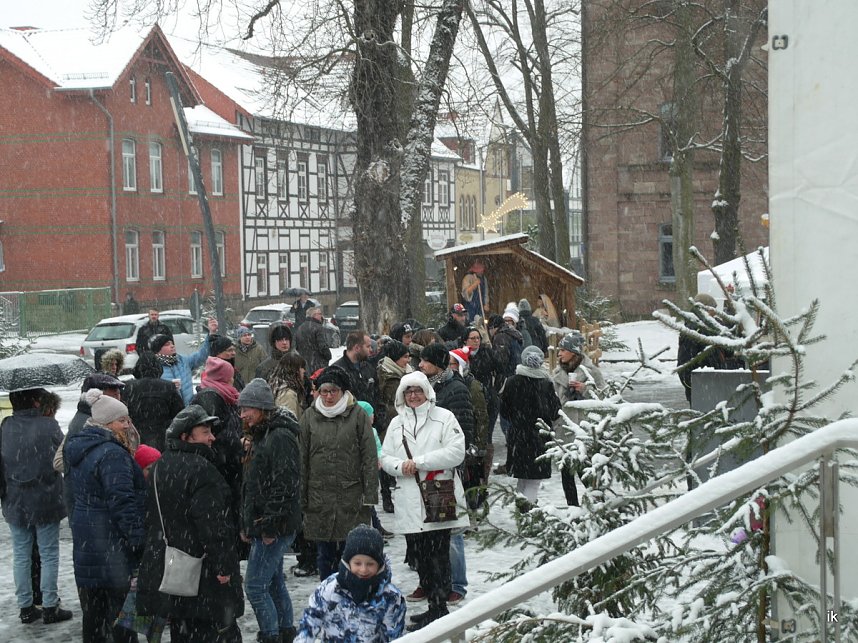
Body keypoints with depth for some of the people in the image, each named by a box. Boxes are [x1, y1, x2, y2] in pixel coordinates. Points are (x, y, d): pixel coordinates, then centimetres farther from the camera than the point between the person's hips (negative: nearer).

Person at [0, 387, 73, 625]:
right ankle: (49, 607, 9)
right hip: (45, 500, -3)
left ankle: (25, 607, 16)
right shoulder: (48, 425, -12)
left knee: (21, 555, 11)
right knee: (48, 554, 7)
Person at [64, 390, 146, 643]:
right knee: (121, 609, -3)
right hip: (111, 543, -9)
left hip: (85, 538, 9)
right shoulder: (113, 454, -19)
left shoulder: (79, 450, 13)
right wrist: (140, 541, -19)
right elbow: (123, 503, -22)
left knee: (93, 609, 16)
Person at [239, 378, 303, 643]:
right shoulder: (261, 435, 16)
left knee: (255, 586, -9)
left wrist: (269, 525, -20)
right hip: (261, 525, 10)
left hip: (275, 528, -10)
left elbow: (285, 485, -21)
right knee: (274, 582, 16)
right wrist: (247, 524, 19)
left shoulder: (280, 437, -16)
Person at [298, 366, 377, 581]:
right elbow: (302, 459, 8)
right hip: (319, 496, 2)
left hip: (352, 495, -2)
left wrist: (369, 494, -5)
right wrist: (301, 498, 5)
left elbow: (370, 457, -1)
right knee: (324, 554, 8)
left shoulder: (357, 415, -1)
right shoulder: (309, 416, 5)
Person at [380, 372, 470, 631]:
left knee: (438, 555, -5)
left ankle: (439, 607, 0)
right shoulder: (396, 423, 16)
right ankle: (434, 605, 19)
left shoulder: (443, 417, 1)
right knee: (420, 555, 9)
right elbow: (385, 457, 14)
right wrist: (400, 466, -9)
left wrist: (419, 462, -13)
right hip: (409, 501, 5)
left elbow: (456, 452, -10)